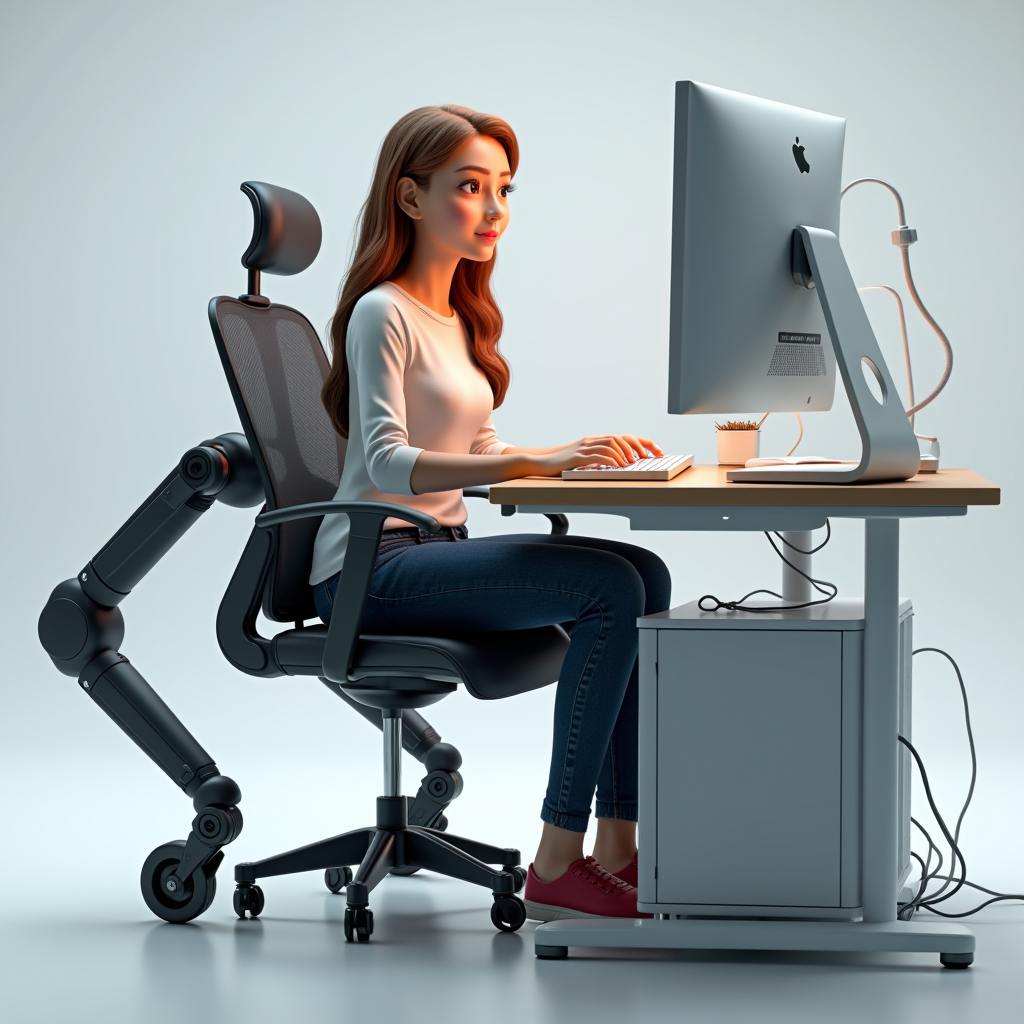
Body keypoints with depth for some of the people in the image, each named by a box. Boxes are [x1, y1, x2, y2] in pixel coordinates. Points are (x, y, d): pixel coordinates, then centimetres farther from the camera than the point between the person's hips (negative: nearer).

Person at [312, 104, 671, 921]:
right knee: (611, 588, -23)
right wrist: (538, 462, -34)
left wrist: (578, 457, 2)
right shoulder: (382, 314, -10)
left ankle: (618, 847, -13)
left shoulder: (457, 317, 18)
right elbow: (389, 463, -23)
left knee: (645, 575, -10)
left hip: (437, 553, 8)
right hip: (372, 568, -8)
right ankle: (558, 865, -23)